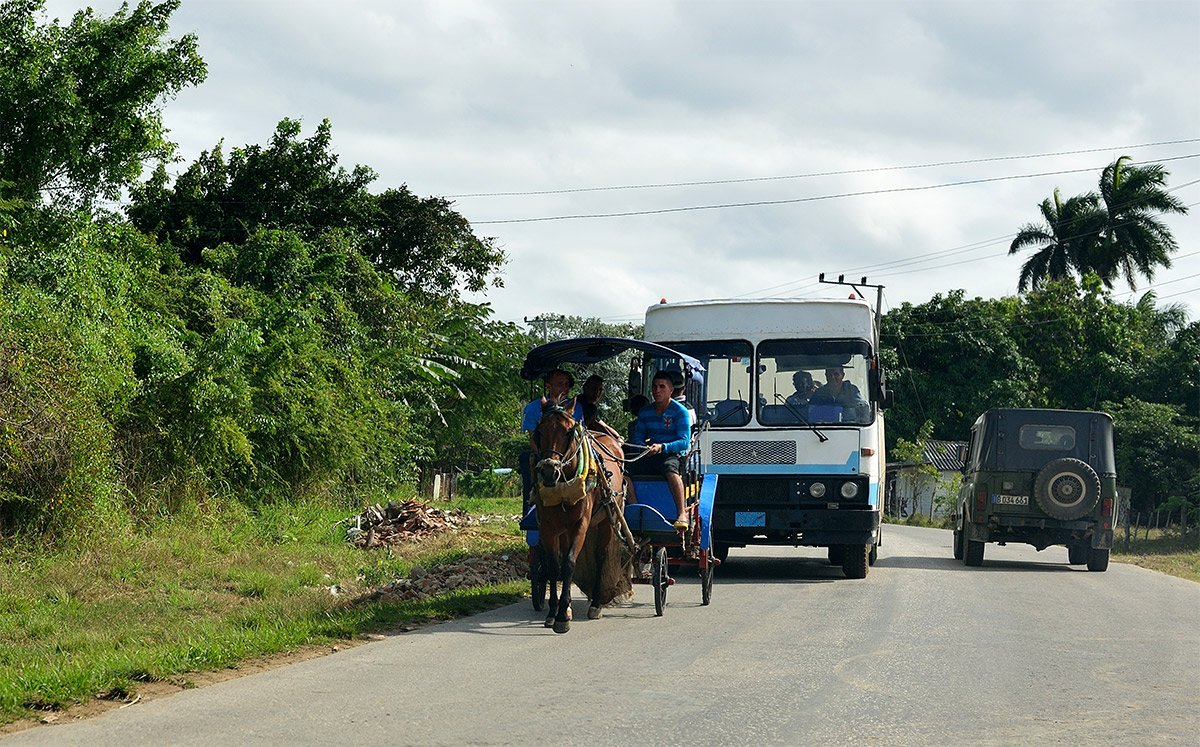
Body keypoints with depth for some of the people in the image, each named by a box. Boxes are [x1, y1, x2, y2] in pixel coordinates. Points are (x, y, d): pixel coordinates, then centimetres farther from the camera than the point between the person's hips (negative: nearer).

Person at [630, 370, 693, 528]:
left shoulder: (680, 412, -3)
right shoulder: (645, 412, 13)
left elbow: (684, 442, -12)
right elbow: (637, 437, 11)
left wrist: (662, 447, -27)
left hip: (673, 454, -5)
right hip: (649, 456, 5)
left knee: (670, 468, -40)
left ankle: (682, 513, -41)